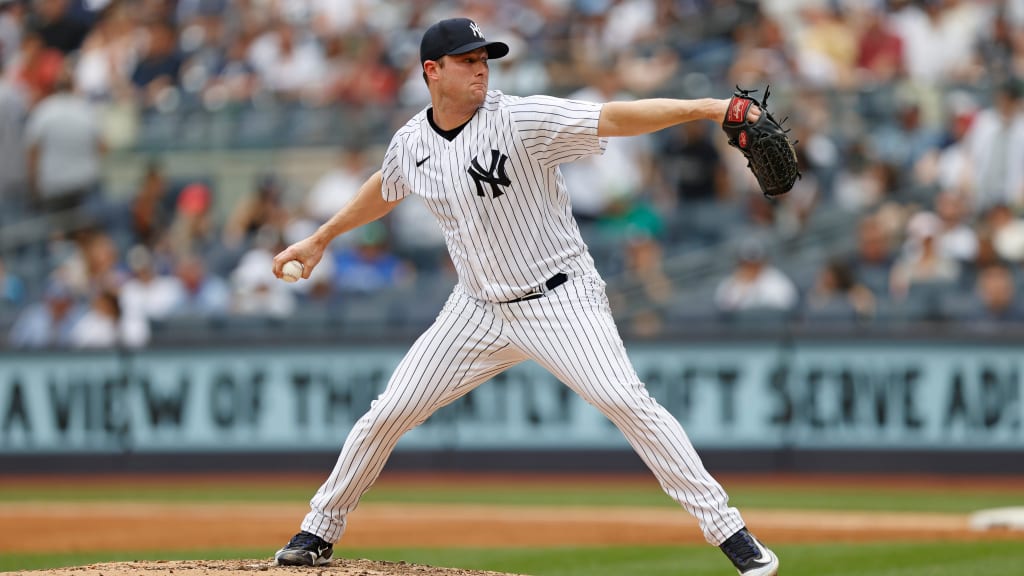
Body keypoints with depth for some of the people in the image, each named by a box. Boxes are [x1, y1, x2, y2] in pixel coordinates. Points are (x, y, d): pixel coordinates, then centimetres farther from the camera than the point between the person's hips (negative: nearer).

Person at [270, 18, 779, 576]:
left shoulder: (520, 120, -18)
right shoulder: (411, 143, 0)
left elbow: (616, 118, -29)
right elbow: (383, 191, 23)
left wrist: (702, 107, -42)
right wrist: (319, 240, 33)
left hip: (561, 301, -5)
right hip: (479, 309, 5)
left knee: (624, 400, -21)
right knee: (390, 411, 2)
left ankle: (728, 530, -17)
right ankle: (320, 529, 21)